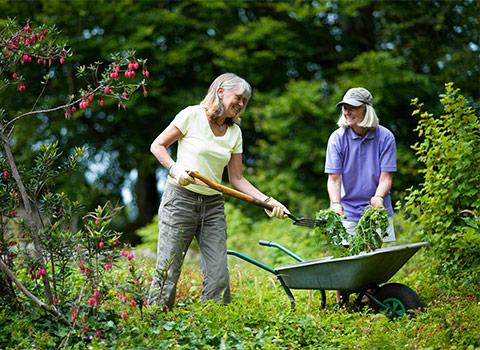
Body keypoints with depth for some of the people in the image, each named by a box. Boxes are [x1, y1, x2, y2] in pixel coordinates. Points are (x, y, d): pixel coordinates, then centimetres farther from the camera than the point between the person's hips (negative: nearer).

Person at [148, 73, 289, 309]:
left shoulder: (234, 132, 10)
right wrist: (175, 170, -17)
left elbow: (237, 179, 9)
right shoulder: (192, 115, -5)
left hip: (213, 205, 5)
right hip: (180, 199, -5)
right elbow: (158, 145, 0)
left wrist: (267, 201, -2)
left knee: (218, 275, -2)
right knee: (167, 270, -5)